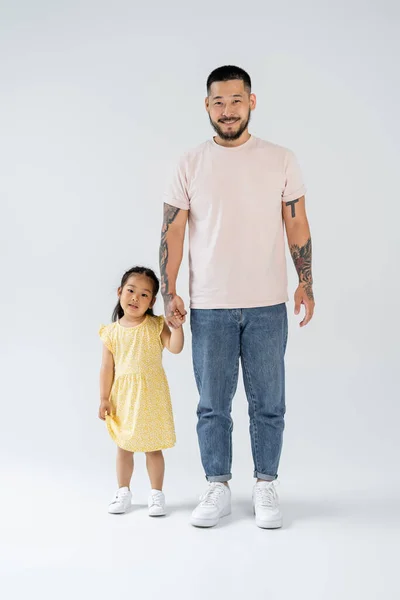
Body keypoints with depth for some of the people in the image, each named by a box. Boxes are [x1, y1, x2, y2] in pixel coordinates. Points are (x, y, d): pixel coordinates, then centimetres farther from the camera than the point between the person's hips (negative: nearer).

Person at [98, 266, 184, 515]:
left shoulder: (156, 326, -3)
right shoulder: (112, 332, 0)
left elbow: (175, 348, -14)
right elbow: (107, 367, 1)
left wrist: (178, 326, -28)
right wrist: (104, 398, 0)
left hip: (152, 395, -1)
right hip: (123, 395, 2)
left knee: (153, 446, 7)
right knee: (124, 446, 12)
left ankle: (157, 494, 20)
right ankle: (124, 492, 27)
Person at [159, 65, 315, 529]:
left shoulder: (281, 160, 5)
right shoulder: (190, 164, 5)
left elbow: (297, 224, 5)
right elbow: (172, 231, 3)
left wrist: (306, 283, -3)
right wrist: (168, 293, -3)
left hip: (267, 305, 0)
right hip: (209, 307, 0)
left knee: (268, 404, 7)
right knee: (212, 404, 8)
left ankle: (265, 487, 21)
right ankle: (217, 489, 21)